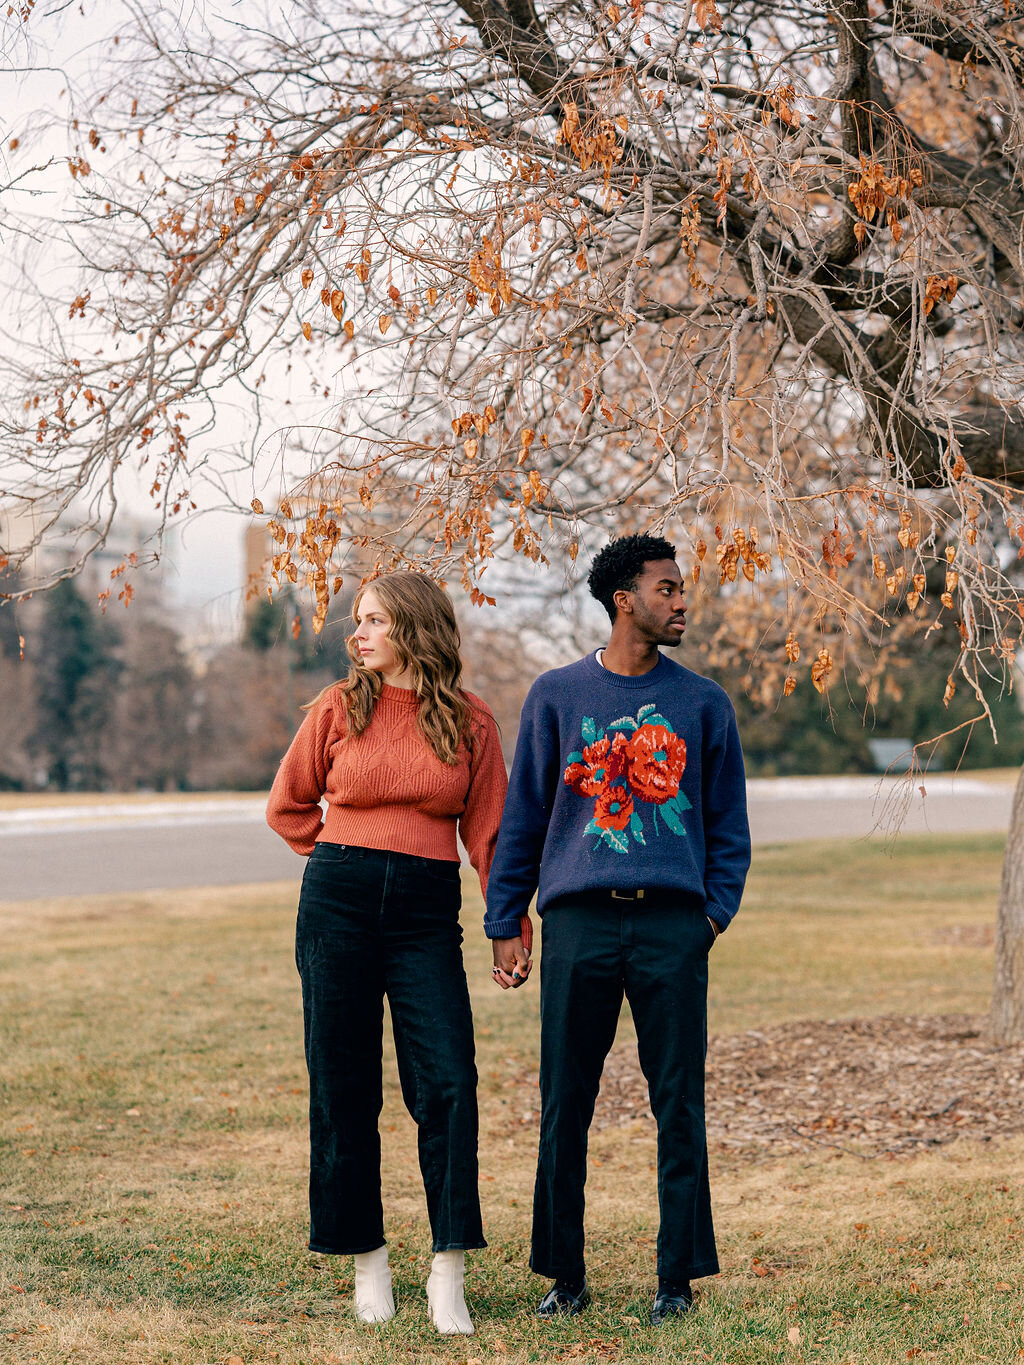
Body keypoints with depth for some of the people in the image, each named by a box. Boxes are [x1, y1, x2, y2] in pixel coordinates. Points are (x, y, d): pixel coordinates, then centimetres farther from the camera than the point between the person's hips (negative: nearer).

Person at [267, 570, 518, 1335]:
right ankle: (367, 1260, 15)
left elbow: (488, 831, 7)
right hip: (338, 905, 1)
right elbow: (288, 805, 15)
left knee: (448, 1084, -10)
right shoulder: (339, 709, 4)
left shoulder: (470, 723, 4)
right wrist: (343, 863, 8)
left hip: (427, 912, -1)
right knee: (343, 1089, 3)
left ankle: (449, 1272, -5)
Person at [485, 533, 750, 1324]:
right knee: (565, 1106, 3)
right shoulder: (557, 697, 8)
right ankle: (564, 1274, 14)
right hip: (579, 923, 0)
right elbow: (523, 817, 10)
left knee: (679, 1105, 1)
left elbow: (728, 823, 14)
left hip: (674, 925, 0)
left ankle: (679, 1276, 10)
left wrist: (716, 910, 2)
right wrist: (506, 923, 5)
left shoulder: (703, 703, 10)